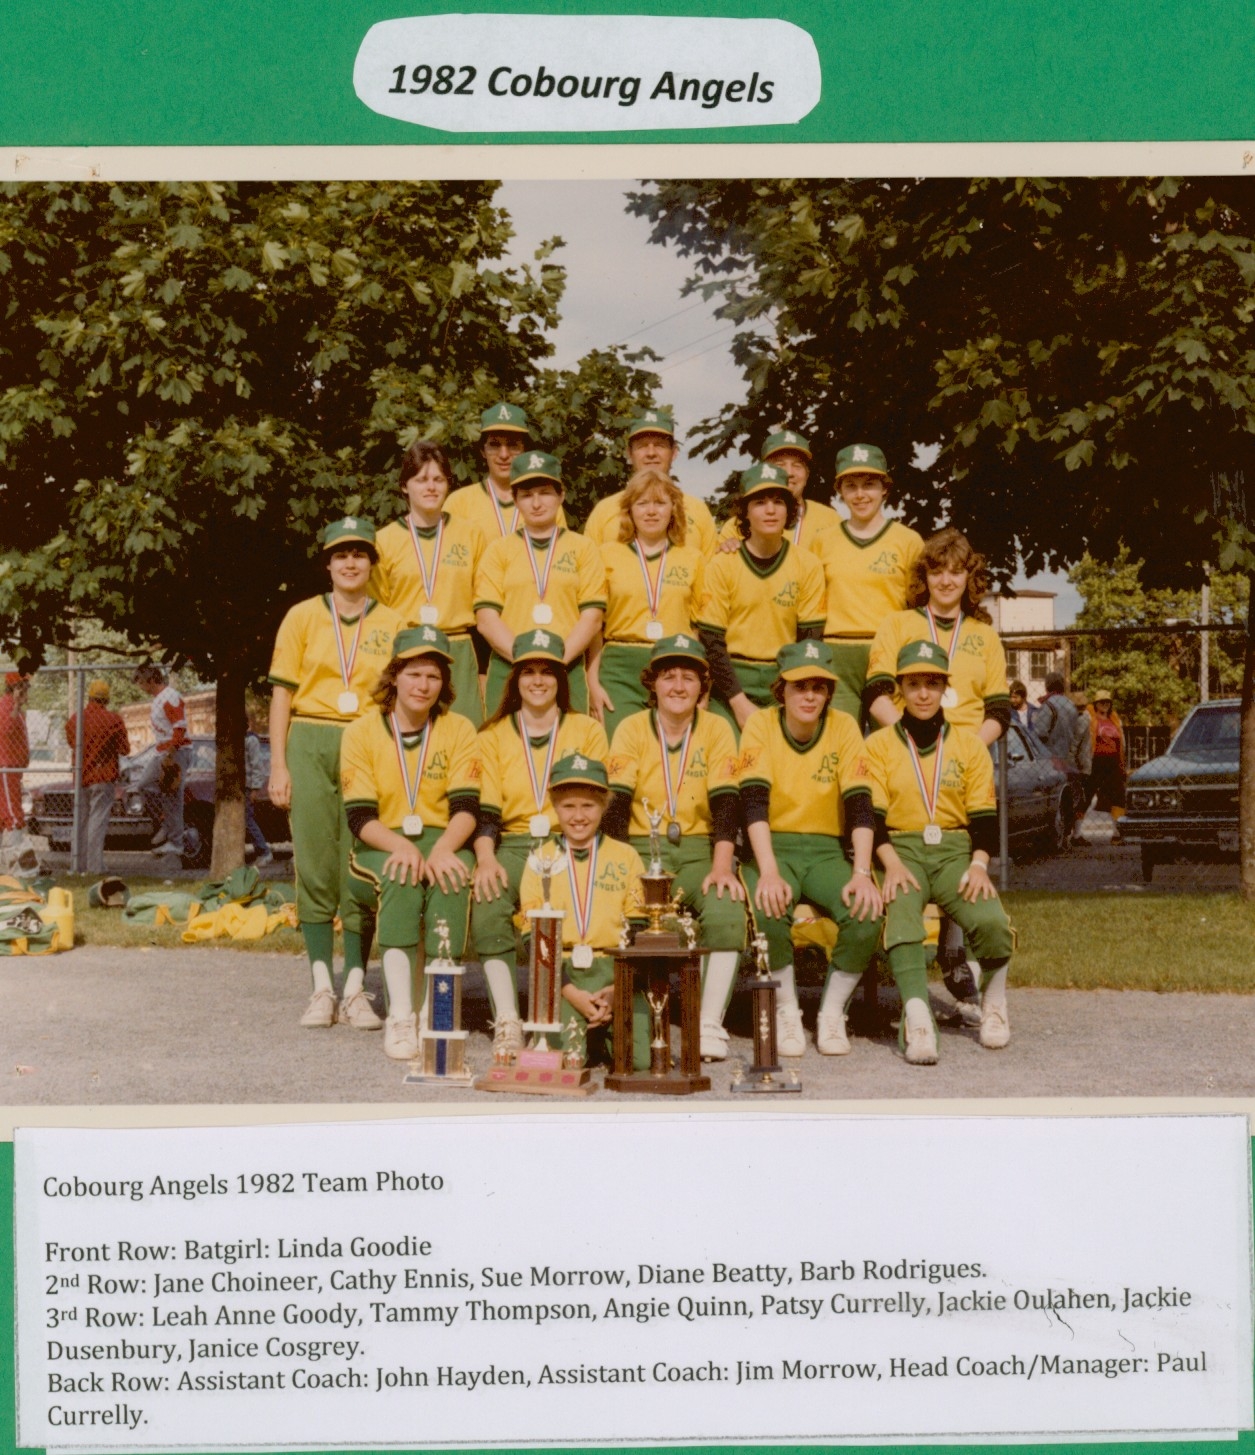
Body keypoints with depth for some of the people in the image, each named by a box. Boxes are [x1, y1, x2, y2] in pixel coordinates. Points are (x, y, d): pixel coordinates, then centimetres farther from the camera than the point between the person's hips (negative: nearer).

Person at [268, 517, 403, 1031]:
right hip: (311, 743, 0)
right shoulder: (304, 616, 8)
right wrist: (278, 764, -1)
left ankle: (355, 989, 3)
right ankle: (321, 987, 5)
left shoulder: (391, 623, 9)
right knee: (315, 862, -1)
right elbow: (282, 693, 6)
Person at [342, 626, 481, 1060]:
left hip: (443, 842, 1)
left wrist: (443, 849, -25)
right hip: (380, 848, -1)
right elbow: (359, 817, -7)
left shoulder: (459, 730, 5)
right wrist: (400, 845, -27)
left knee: (450, 874, -34)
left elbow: (466, 808, -4)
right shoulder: (361, 731, 0)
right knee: (402, 874, -35)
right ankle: (400, 1015, -39)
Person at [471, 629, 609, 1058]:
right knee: (486, 901, -32)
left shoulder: (587, 730, 13)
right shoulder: (494, 736, 15)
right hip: (513, 846, 1)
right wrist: (485, 858, -15)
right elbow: (485, 810, 5)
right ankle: (506, 1020, -28)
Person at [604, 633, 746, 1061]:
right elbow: (617, 802, -6)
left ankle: (710, 1025, -20)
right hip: (642, 847, 0)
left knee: (726, 909, -29)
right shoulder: (631, 729, 3)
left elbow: (725, 802, -5)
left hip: (699, 848, 1)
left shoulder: (717, 729, 4)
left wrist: (722, 866, -19)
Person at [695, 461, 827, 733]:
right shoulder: (722, 565, -1)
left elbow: (810, 639, 2)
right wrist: (739, 702, -12)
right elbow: (711, 641, -3)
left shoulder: (808, 566, 3)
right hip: (731, 680, -1)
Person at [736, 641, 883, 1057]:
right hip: (773, 847, -1)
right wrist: (768, 872, -29)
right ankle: (786, 1010, -9)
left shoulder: (844, 727, -2)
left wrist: (862, 874, -22)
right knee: (766, 911, -33)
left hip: (827, 850, 2)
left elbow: (860, 805, -9)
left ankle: (832, 1014, -6)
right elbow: (754, 803, -15)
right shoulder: (760, 726, -5)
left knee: (866, 913, -27)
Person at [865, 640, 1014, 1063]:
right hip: (900, 850, -1)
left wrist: (979, 865, -10)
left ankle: (993, 1003, 0)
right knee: (900, 920, -34)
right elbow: (872, 814, 0)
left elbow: (983, 816, 7)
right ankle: (917, 1018, -44)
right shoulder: (879, 744, 9)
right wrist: (892, 864, -17)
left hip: (955, 850, 1)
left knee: (992, 920, -27)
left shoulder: (969, 744, 13)